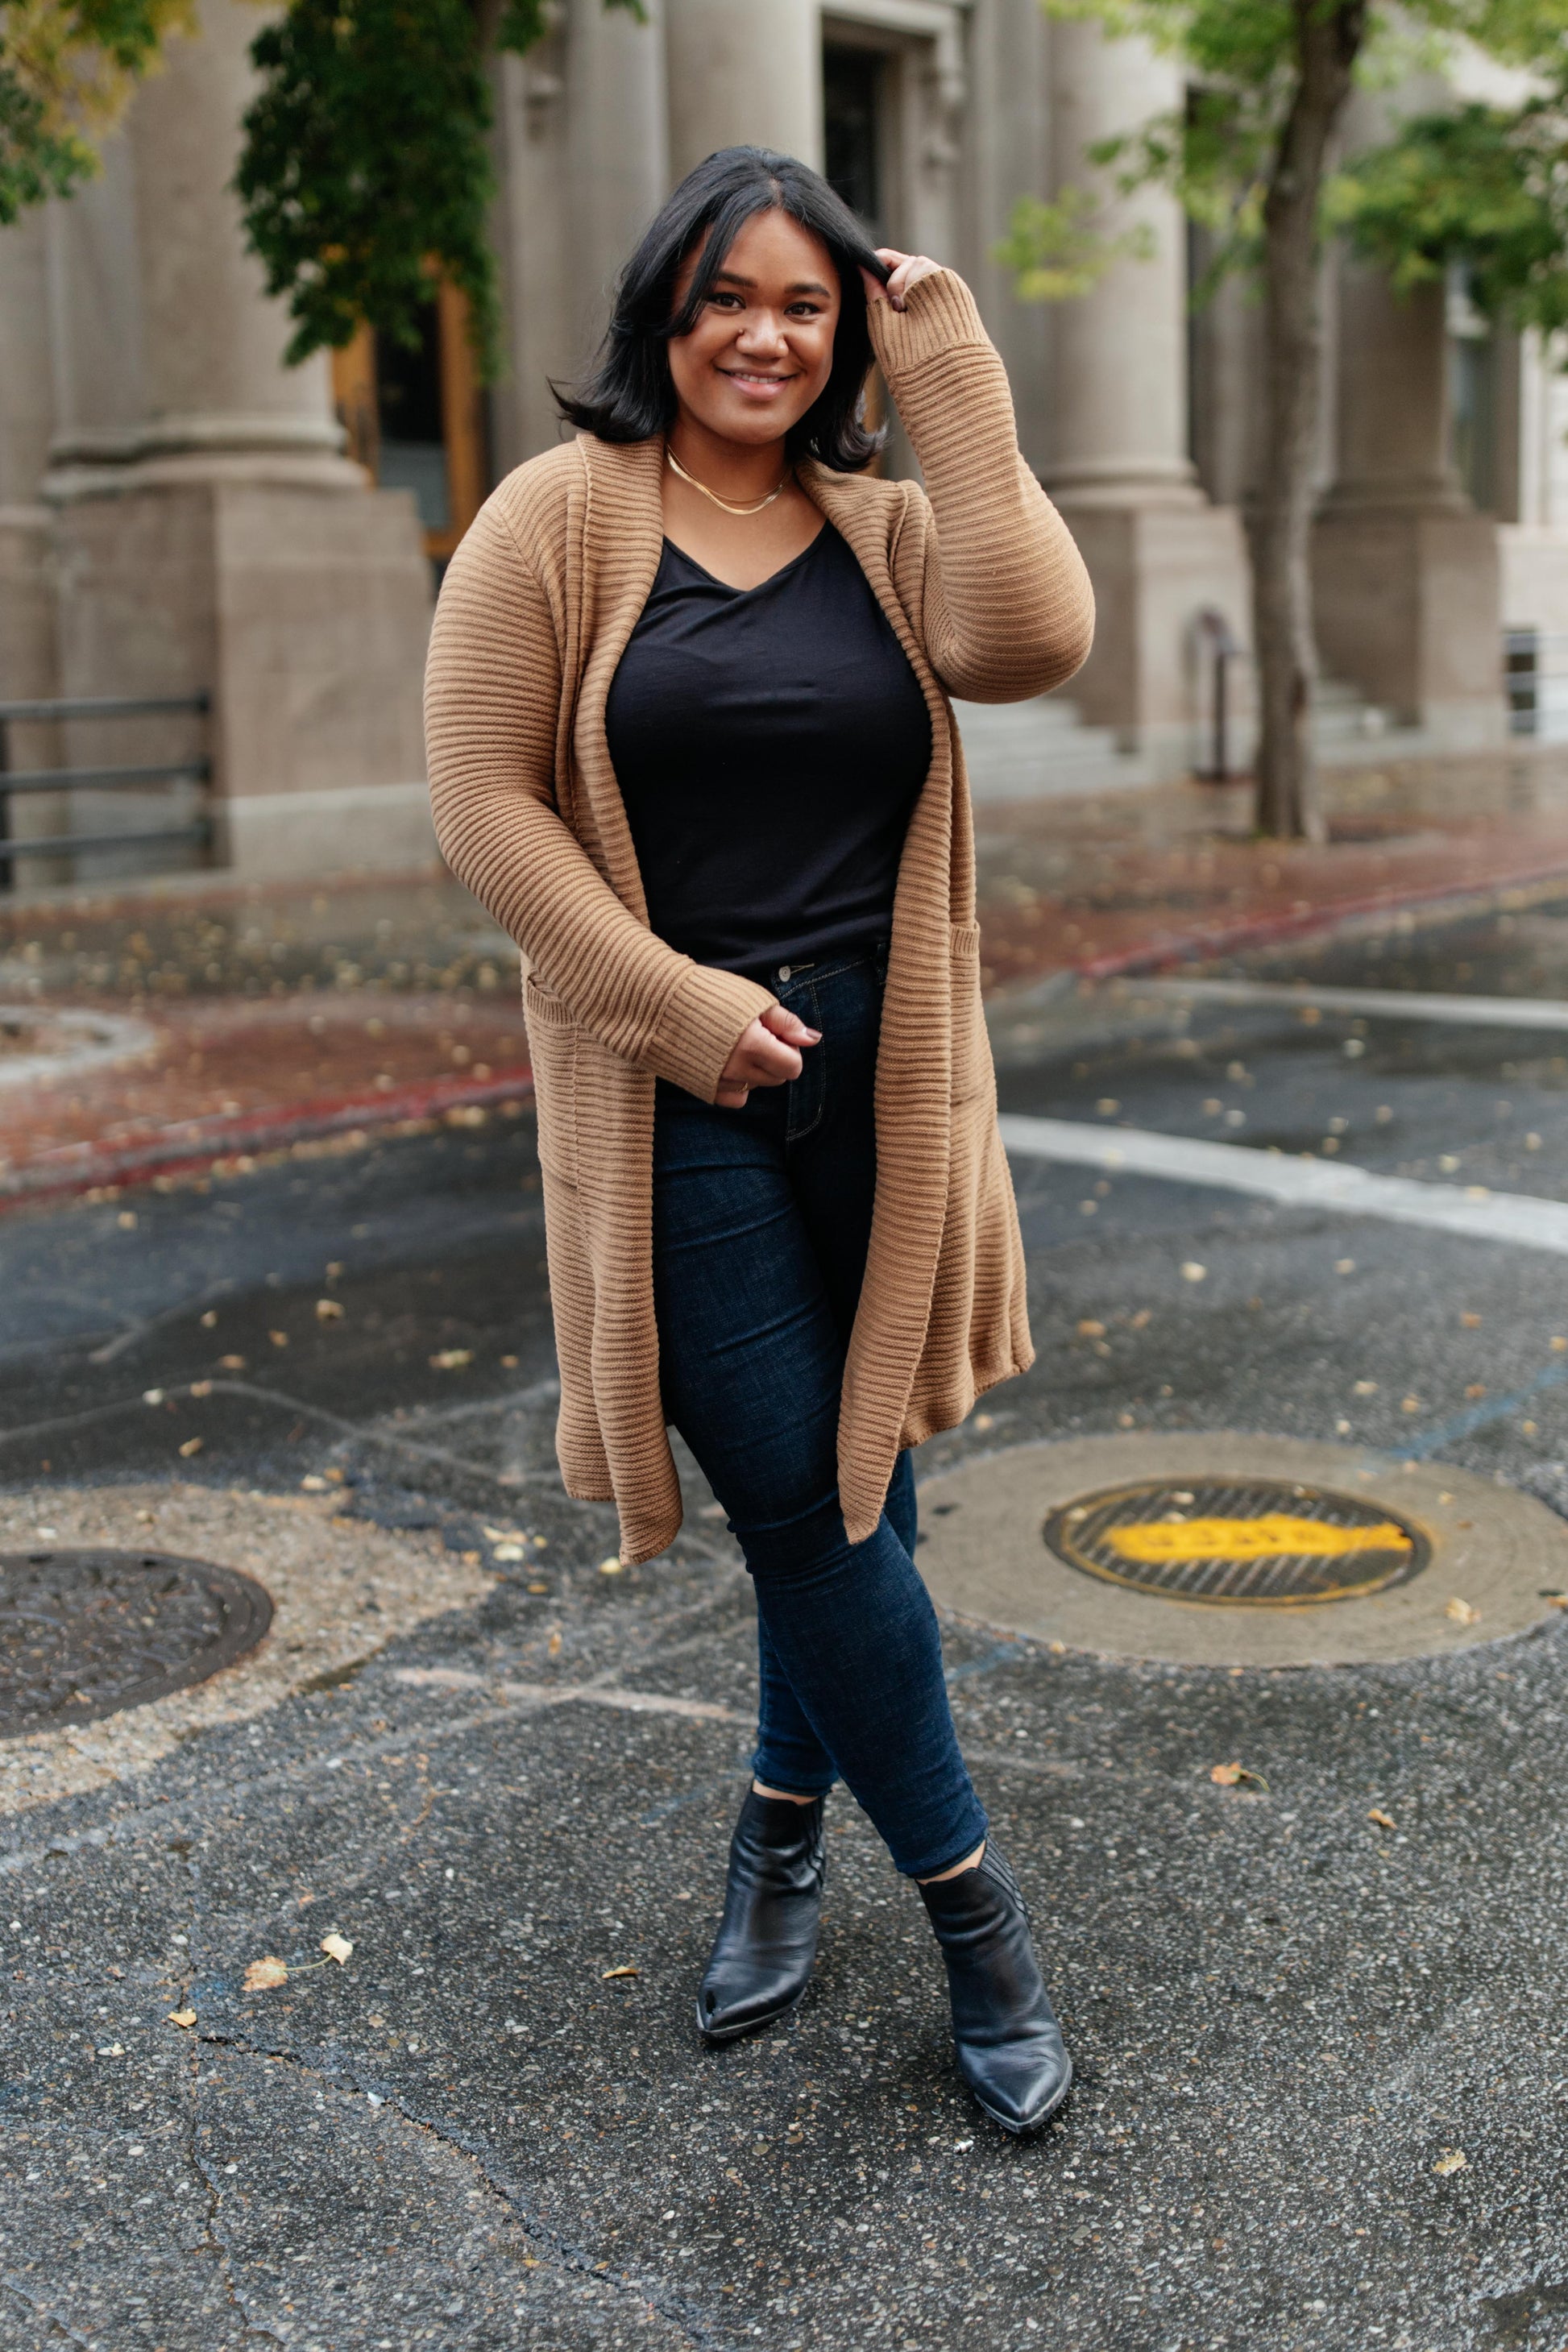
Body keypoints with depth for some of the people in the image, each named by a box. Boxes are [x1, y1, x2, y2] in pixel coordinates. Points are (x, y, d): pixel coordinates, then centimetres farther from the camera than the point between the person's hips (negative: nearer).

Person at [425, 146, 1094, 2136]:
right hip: (674, 1089, -3)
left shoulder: (889, 530, 7)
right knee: (799, 1495, -1)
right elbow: (485, 799, -6)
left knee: (846, 1482, 12)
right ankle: (968, 1898, 17)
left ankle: (782, 1827, 36)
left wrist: (954, 386, -8)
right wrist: (676, 1000, -12)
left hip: (874, 1072, 3)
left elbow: (1028, 644, -14)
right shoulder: (561, 517, 0)